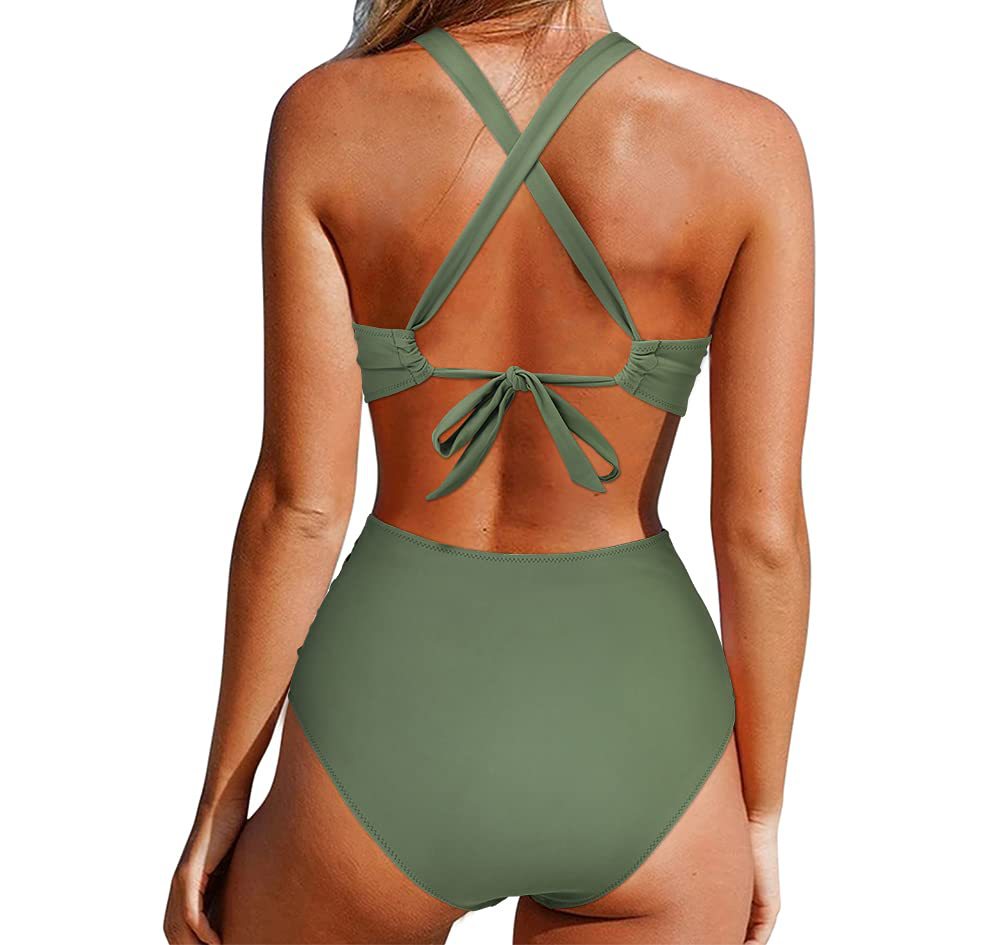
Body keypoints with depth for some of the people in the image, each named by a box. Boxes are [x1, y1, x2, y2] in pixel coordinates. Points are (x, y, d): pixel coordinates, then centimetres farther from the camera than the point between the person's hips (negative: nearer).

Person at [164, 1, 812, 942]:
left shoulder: (327, 116, -10)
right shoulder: (747, 141, -9)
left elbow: (301, 502, -10)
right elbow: (764, 527, -9)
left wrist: (220, 803, 3)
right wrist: (760, 819, 6)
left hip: (394, 740, 0)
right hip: (634, 752, 1)